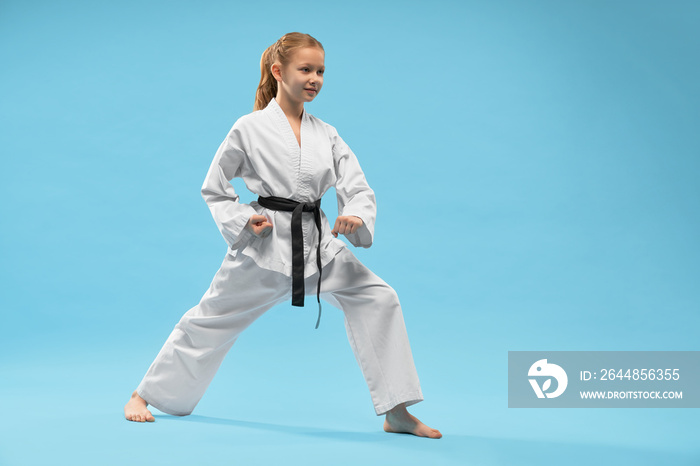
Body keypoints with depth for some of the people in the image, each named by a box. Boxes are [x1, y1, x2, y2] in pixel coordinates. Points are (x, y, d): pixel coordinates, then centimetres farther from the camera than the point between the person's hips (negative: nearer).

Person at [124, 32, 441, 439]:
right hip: (265, 246, -3)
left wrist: (356, 217, -21)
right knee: (209, 321, 4)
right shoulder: (250, 128, -4)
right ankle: (143, 396, 28)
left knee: (377, 298, -11)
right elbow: (214, 188, 4)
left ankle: (397, 413, -3)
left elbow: (358, 189, 1)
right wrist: (243, 220, -12)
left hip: (318, 245, 4)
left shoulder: (327, 135, 7)